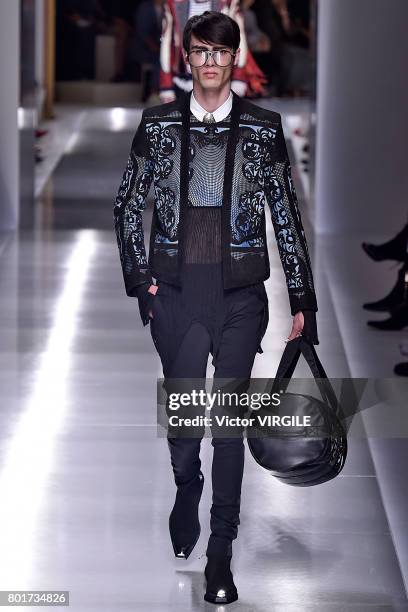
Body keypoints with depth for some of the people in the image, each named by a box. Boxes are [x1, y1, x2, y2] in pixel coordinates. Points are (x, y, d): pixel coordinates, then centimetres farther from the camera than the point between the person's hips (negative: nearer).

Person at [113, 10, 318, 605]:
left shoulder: (263, 128, 2)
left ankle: (220, 554, 7)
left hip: (240, 294, -1)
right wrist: (140, 278, 3)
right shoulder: (158, 125, 5)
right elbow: (127, 206, 12)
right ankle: (186, 487, 37)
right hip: (176, 293, 1)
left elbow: (287, 217, 5)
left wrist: (303, 301, 3)